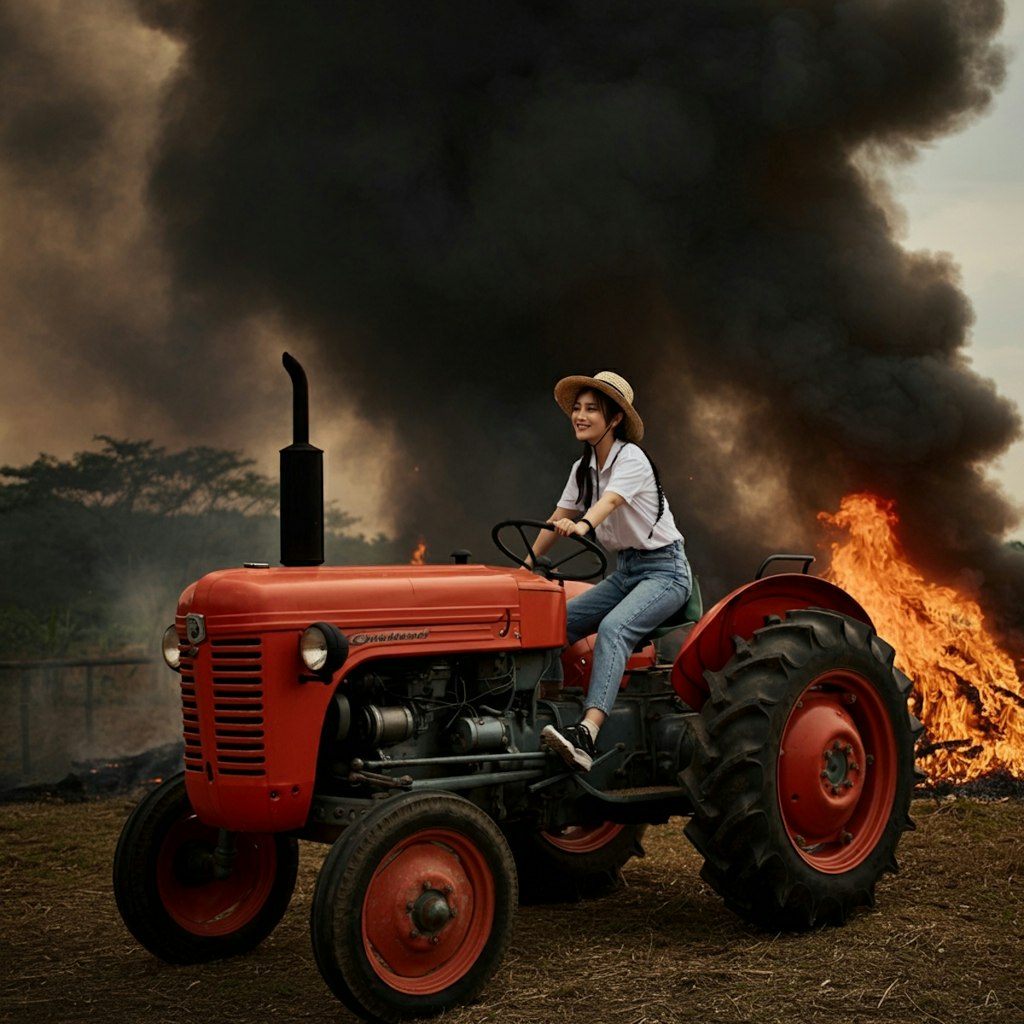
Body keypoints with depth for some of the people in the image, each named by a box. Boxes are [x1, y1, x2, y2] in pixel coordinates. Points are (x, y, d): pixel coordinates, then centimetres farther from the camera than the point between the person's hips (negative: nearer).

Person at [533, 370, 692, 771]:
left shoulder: (630, 458, -16)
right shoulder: (583, 468, 8)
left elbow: (610, 501, -36)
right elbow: (557, 520, 10)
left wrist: (583, 526, -55)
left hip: (664, 569, -8)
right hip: (623, 571, 8)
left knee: (613, 628, -34)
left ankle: (586, 734, -51)